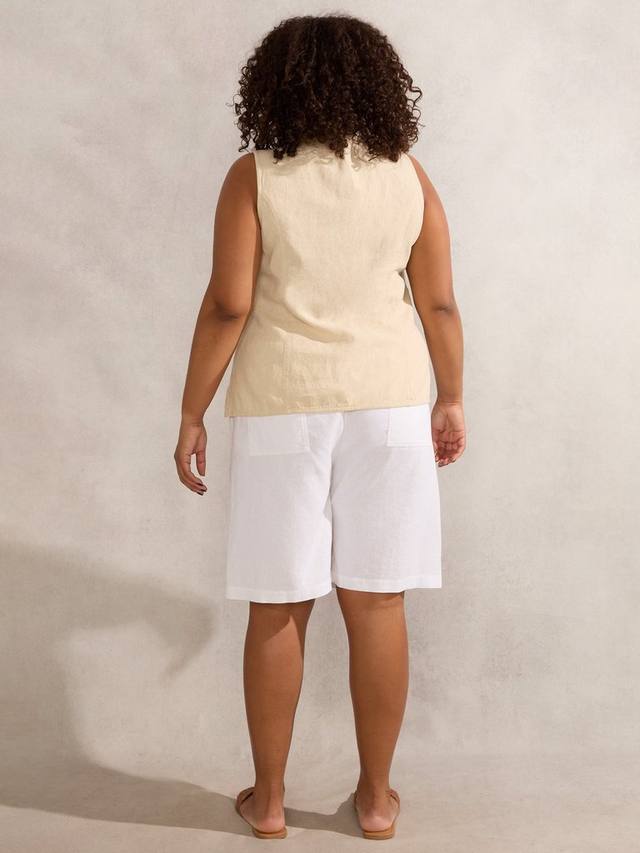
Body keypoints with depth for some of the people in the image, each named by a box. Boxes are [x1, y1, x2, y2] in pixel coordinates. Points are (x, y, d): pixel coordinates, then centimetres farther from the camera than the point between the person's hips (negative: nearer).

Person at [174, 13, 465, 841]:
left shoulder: (254, 176, -5)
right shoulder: (408, 177, 2)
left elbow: (227, 306, -10)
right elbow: (439, 305, 2)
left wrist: (191, 415, -2)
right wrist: (451, 401, 15)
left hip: (282, 408, -2)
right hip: (387, 404, 2)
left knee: (278, 609, 8)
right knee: (376, 604, 8)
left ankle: (268, 798, 20)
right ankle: (376, 796, 20)